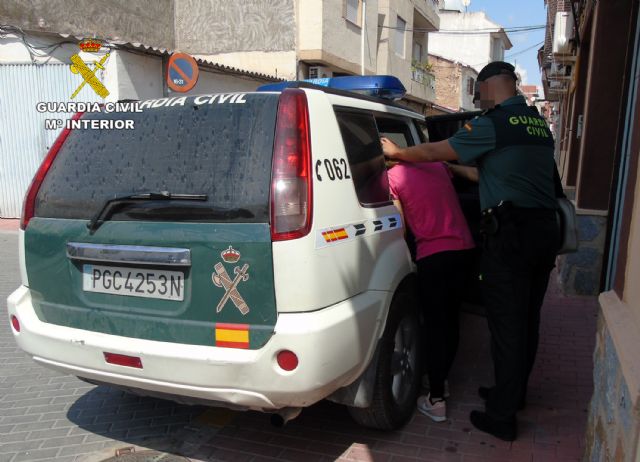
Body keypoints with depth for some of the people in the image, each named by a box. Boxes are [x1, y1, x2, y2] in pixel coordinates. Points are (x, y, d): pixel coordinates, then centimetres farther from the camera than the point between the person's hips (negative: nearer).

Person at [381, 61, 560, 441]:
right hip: (546, 228, 8)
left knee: (506, 325, -1)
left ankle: (502, 416, 9)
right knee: (527, 321, 17)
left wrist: (397, 152, 12)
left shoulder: (494, 124, -10)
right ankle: (514, 394, 34)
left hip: (511, 232, -8)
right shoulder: (539, 125, 15)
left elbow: (434, 152, -6)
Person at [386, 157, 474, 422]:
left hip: (432, 255, -6)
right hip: (462, 248, 6)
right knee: (451, 320, 16)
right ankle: (441, 380, 31)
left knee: (434, 325, 1)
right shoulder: (437, 164, 10)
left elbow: (400, 225, -6)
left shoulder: (392, 177, -6)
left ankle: (436, 400, 4)